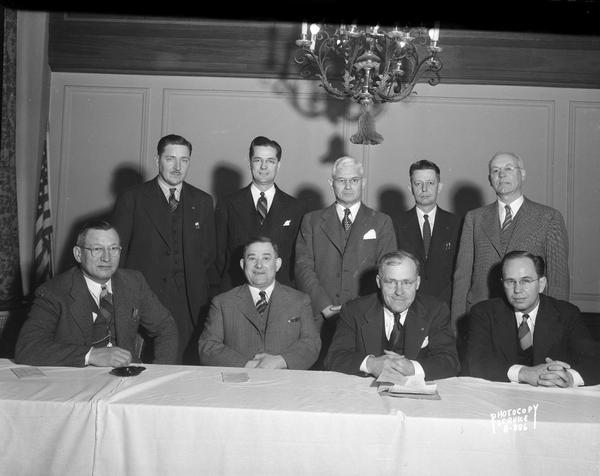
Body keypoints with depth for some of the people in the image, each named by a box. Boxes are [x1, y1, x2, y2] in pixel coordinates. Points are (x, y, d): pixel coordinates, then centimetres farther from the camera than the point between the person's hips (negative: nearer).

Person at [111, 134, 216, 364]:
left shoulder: (203, 202, 10)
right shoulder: (132, 199, 3)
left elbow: (208, 256, 12)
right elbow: (116, 253, 3)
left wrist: (205, 301, 6)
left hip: (188, 306, 2)